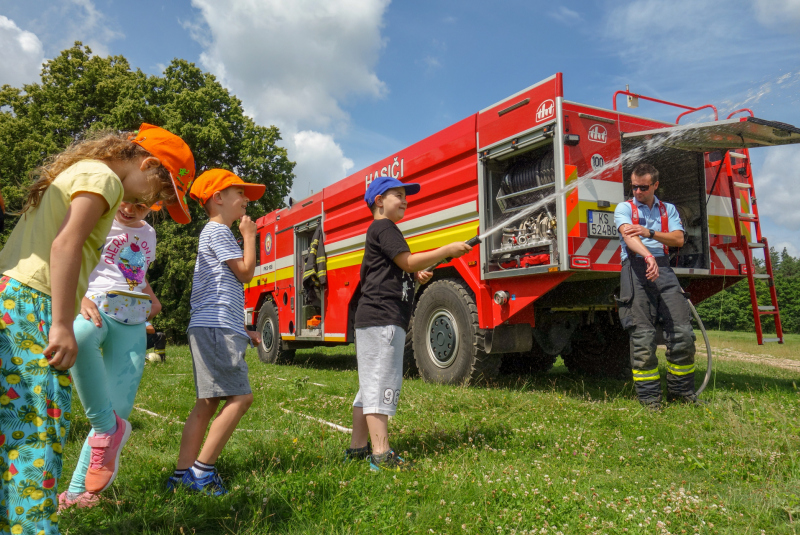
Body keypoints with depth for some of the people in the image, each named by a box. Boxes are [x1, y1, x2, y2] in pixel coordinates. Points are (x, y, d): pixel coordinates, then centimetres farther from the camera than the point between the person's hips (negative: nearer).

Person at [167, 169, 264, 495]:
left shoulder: (215, 233, 27)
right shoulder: (218, 231, -5)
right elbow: (245, 272, -11)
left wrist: (243, 331, 24)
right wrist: (249, 236, 2)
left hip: (212, 329, 11)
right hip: (216, 328, -11)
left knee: (208, 402, 8)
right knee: (240, 396, -12)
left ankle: (182, 474, 11)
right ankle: (201, 470, -7)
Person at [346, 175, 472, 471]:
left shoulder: (382, 231, 26)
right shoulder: (383, 227, -7)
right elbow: (407, 261, -16)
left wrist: (416, 276, 12)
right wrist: (448, 250, -11)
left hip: (375, 319, 11)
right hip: (382, 317, -11)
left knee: (370, 385, 12)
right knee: (380, 384, -12)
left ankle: (358, 447, 18)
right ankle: (381, 455, -11)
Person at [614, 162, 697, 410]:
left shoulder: (668, 209, 22)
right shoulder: (624, 208, 11)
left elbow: (678, 239, 6)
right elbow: (628, 235, -10)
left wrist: (650, 233, -12)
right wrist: (648, 256, -29)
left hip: (663, 268, 4)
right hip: (636, 268, -3)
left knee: (683, 331, -2)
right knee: (643, 336, -6)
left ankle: (681, 390, 13)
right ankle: (649, 396, 2)